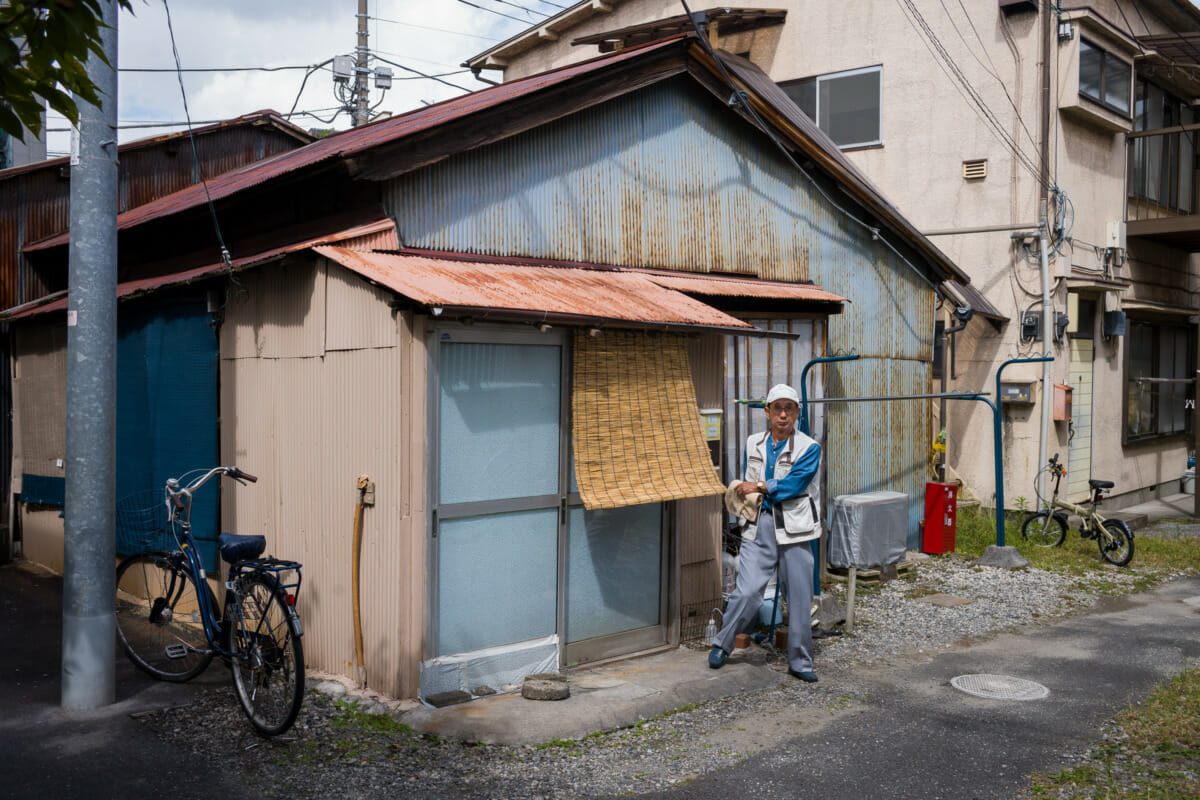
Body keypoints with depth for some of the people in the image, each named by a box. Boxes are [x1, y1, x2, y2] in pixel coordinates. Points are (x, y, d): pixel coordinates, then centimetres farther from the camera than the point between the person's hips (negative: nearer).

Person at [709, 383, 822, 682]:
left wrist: (759, 486, -10)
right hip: (759, 525, 1)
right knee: (747, 592, -8)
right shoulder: (753, 443, 10)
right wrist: (748, 499, 4)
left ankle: (800, 662, 19)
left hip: (794, 528, -1)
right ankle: (722, 644, 15)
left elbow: (793, 484, -13)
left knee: (799, 598, 4)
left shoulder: (809, 448, -2)